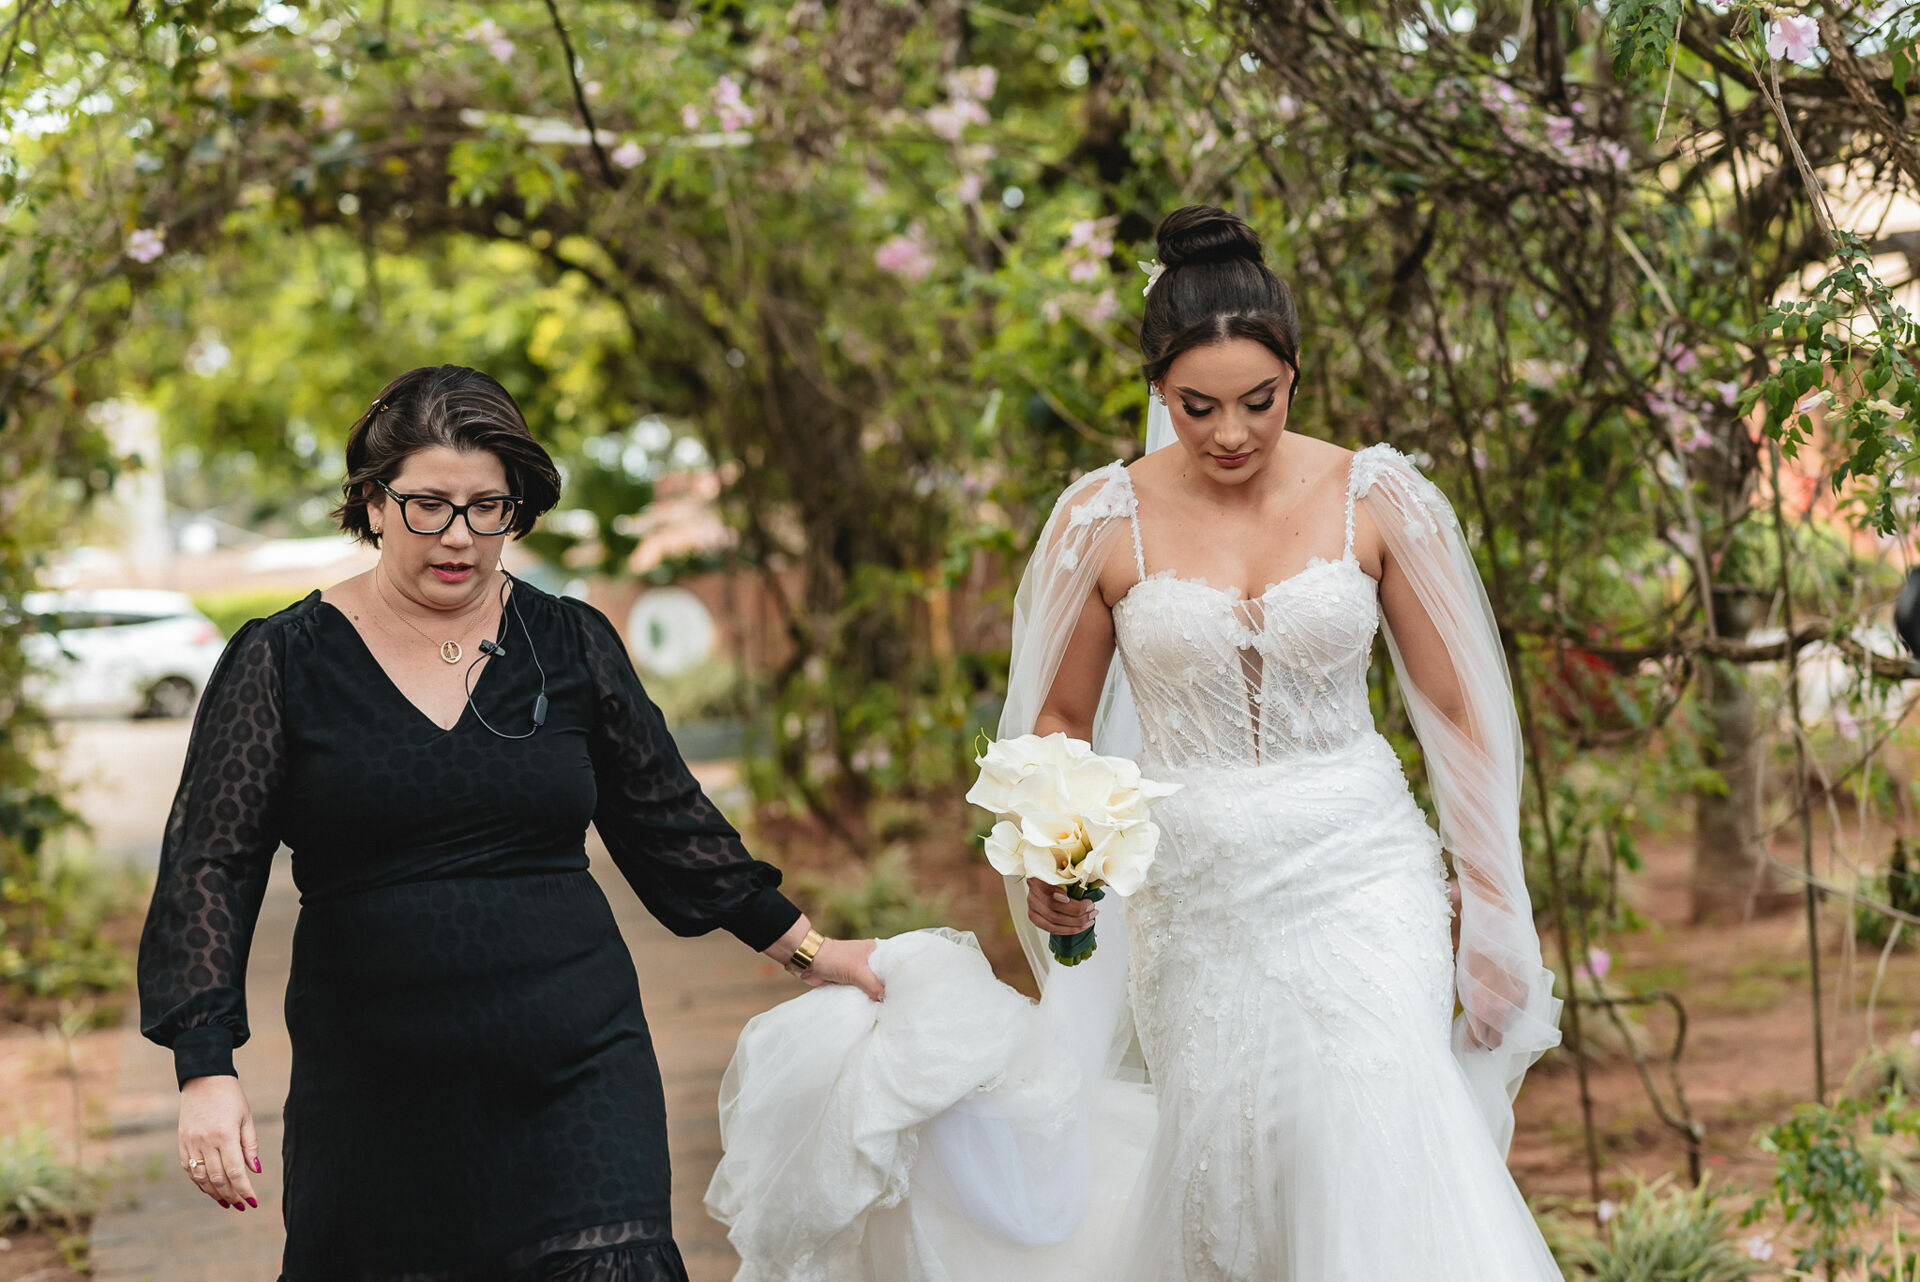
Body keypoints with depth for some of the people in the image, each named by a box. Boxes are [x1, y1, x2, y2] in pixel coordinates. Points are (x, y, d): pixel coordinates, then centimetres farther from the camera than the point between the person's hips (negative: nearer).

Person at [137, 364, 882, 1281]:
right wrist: (207, 1074, -13)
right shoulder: (282, 661, 0)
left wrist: (807, 948, 18)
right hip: (371, 1095, 0)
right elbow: (210, 865, -3)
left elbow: (666, 822, 17)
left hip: (577, 1072, 1)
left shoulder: (572, 645, 7)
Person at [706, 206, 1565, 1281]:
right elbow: (1059, 717, 11)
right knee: (1222, 1190, 5)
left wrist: (1495, 918, 4)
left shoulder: (1379, 500, -2)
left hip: (1357, 880, -1)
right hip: (1190, 899, 1)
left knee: (1376, 1137, -22)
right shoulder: (1102, 523, -1)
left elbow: (1457, 712, 4)